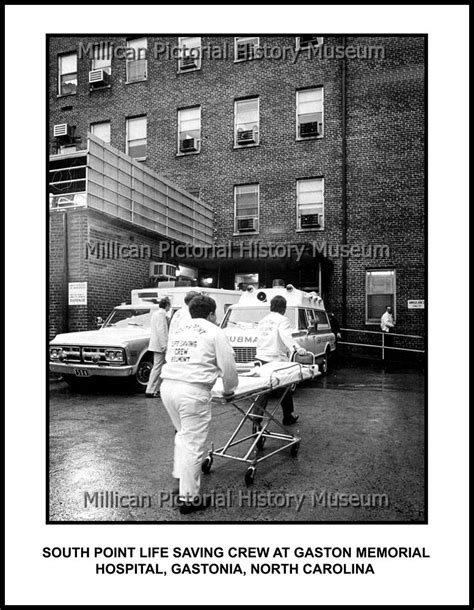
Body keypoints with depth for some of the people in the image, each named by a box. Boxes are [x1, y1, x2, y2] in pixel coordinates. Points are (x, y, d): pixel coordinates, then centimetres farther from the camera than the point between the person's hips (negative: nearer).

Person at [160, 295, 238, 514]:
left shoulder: (177, 330, 20)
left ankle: (181, 476, 36)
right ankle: (188, 498, 10)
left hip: (167, 386, 7)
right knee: (192, 444, 3)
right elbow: (227, 365, 1)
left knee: (183, 434, 27)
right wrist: (229, 389, 18)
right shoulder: (214, 332, 4)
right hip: (193, 390, -6)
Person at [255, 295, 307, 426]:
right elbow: (285, 336, -25)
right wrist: (296, 348, -39)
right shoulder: (283, 320, -6)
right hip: (277, 360, -5)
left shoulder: (262, 321, 14)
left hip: (261, 360, 6)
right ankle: (289, 418, 31)